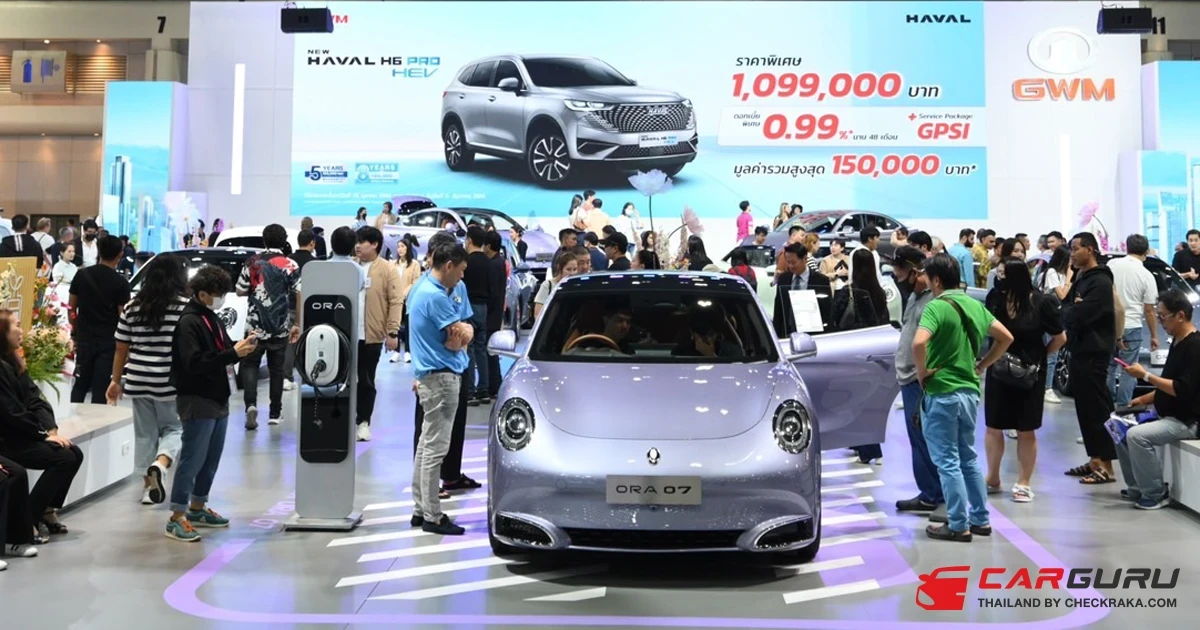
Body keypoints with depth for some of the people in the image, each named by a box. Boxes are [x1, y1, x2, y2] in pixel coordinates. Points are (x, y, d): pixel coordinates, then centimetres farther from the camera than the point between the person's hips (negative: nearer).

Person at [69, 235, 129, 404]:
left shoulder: (82, 275, 2)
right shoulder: (121, 282, -11)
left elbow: (72, 307, 7)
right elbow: (122, 315, -11)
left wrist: (75, 333, 17)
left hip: (84, 338, 4)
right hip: (109, 341, -4)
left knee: (80, 384, 15)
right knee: (100, 388, 0)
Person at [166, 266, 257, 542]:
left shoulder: (212, 318, 14)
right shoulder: (188, 322, -15)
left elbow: (222, 351, 15)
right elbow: (194, 363, -24)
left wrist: (242, 346, -5)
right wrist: (234, 353, -26)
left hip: (218, 398, 9)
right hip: (197, 401, -9)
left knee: (212, 459, 16)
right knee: (192, 459, -5)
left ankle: (197, 508, 29)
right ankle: (177, 518, 2)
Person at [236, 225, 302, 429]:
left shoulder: (253, 262, 0)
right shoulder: (291, 265, -4)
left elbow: (240, 291, 5)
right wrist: (298, 324, -3)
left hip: (255, 325, 0)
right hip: (280, 327, 0)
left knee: (249, 364, 9)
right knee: (276, 369, 11)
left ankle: (251, 404, -14)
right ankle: (275, 413, 17)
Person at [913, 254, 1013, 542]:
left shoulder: (937, 306, -16)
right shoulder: (975, 305, 8)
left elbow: (918, 342, -31)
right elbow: (1006, 337, 16)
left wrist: (922, 372, -16)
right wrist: (981, 365, 15)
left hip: (941, 393, -8)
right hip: (970, 390, 8)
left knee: (948, 461, 1)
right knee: (968, 457, 18)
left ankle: (958, 525, 7)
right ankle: (981, 519, 25)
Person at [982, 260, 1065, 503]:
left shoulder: (1040, 303, -12)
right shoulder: (995, 298, -7)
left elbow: (1060, 338, -3)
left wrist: (1039, 357, 2)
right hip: (998, 372, 3)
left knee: (1026, 431, 8)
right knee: (993, 427, 10)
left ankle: (1024, 483, 20)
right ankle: (992, 478, 26)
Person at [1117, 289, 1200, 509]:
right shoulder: (1178, 342, 12)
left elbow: (1182, 390, -26)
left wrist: (1145, 375, -22)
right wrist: (1145, 399, 8)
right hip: (1167, 414, 10)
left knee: (1137, 435, -27)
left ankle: (1156, 494, -11)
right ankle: (1136, 488, 11)